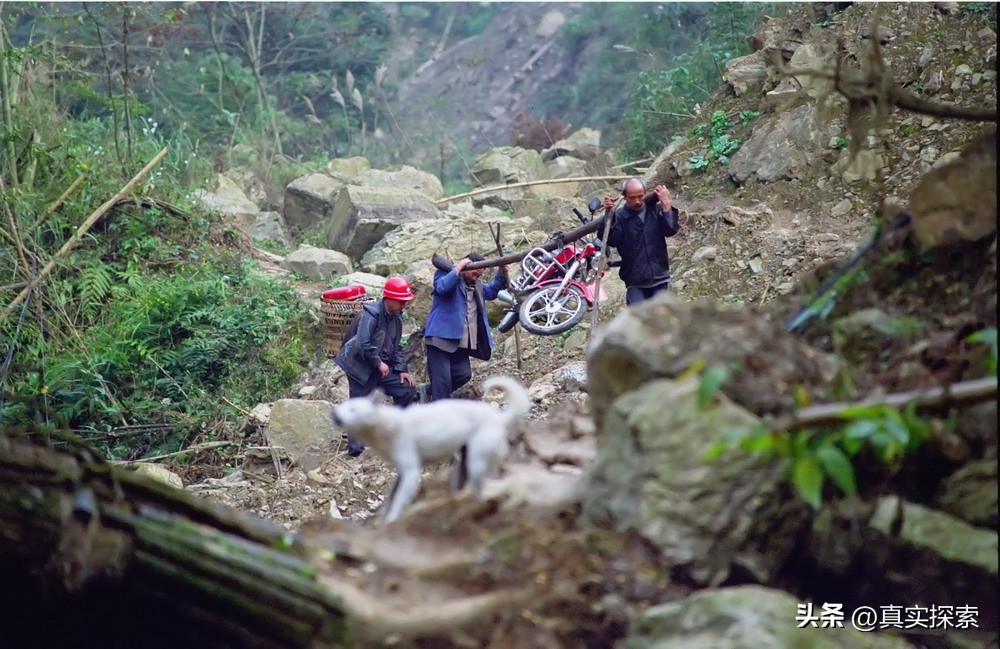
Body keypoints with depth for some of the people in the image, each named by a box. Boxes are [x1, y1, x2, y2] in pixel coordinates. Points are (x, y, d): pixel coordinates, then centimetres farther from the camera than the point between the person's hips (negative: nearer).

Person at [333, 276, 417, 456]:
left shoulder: (396, 319, 7)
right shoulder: (370, 315, -21)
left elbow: (396, 347, 16)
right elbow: (363, 345, -30)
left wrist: (401, 369, 3)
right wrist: (379, 363, -19)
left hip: (381, 367, 8)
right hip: (361, 368, -8)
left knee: (408, 389, 4)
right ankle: (355, 450, 1)